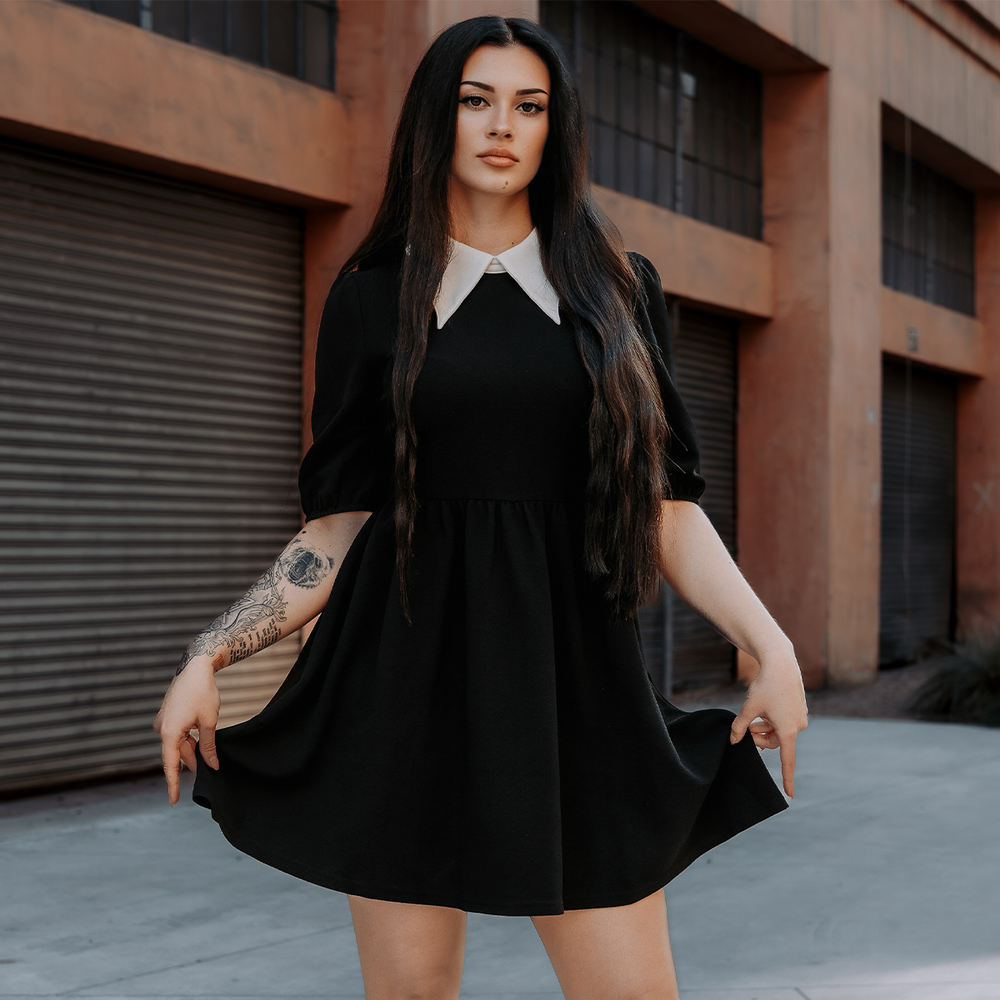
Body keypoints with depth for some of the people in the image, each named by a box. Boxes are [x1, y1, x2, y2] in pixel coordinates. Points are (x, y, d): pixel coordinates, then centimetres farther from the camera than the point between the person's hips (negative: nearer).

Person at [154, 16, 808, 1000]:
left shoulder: (615, 291, 9)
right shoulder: (373, 297, 6)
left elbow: (666, 504, 6)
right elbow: (339, 521, 5)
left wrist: (769, 641, -7)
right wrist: (208, 657, -4)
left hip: (570, 671, 1)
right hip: (411, 671, -1)